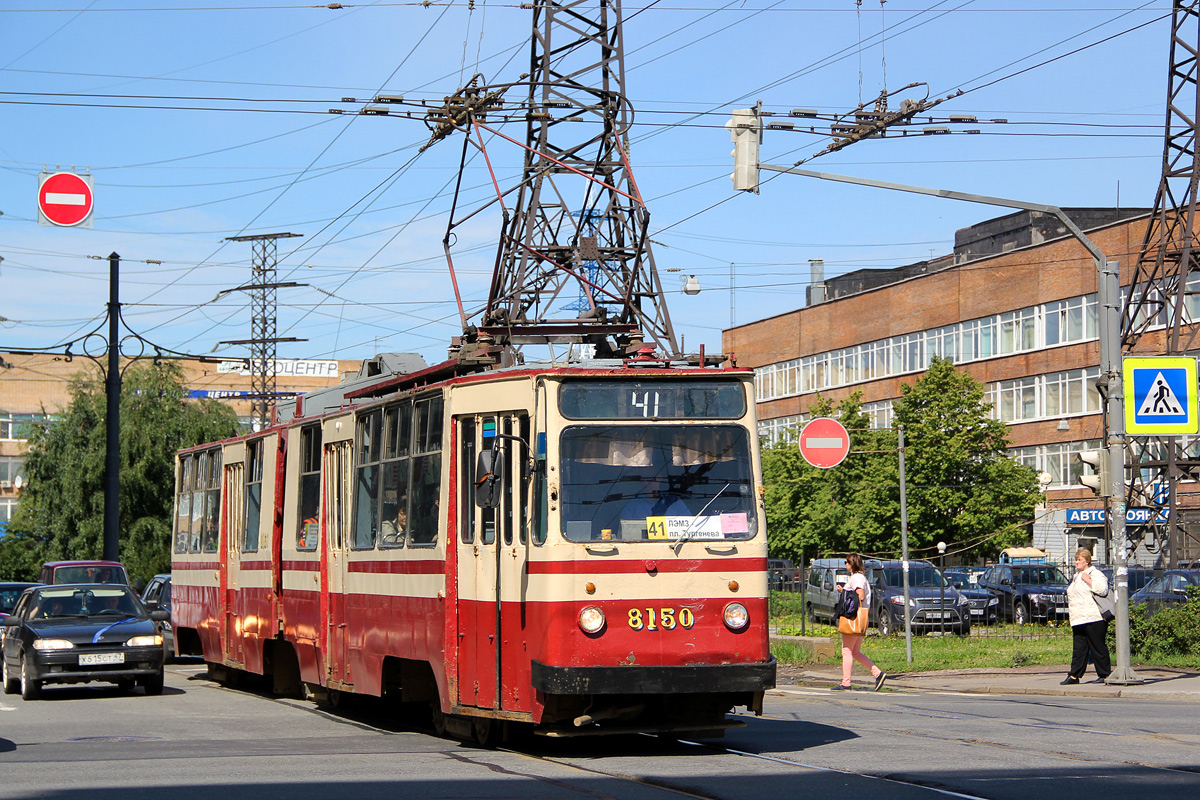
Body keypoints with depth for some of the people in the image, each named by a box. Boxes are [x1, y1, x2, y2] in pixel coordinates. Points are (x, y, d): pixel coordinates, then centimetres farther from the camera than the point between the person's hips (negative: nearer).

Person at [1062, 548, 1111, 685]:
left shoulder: (1095, 574, -5)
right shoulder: (1076, 576, 23)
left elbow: (1102, 589, -21)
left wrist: (1088, 581, -16)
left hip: (1093, 618, -8)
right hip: (1078, 621, 8)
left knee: (1098, 646, -4)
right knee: (1078, 648, 5)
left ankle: (1104, 675, 2)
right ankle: (1074, 676, 3)